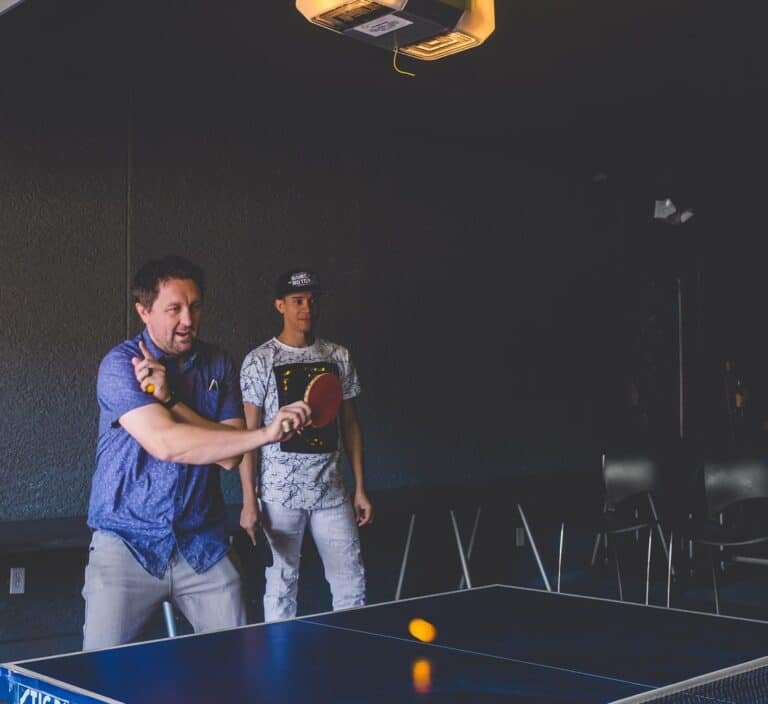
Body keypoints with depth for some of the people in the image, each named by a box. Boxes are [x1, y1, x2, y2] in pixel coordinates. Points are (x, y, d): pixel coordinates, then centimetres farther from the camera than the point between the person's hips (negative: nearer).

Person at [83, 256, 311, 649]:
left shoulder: (218, 365, 5)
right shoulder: (119, 365, -10)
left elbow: (230, 454, -6)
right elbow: (165, 443, -25)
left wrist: (171, 400, -17)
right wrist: (267, 434, -30)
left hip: (202, 545, 4)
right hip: (127, 543, -3)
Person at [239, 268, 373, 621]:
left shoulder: (338, 357, 7)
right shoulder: (259, 361, -4)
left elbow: (350, 424, 11)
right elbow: (248, 433, -5)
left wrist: (360, 488, 8)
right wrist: (249, 501, -9)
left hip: (331, 490, 4)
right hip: (279, 493, -3)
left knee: (351, 582, 7)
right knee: (281, 584, 5)